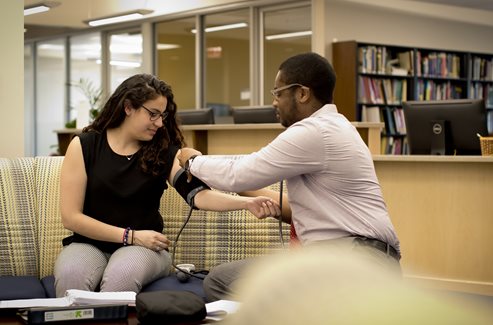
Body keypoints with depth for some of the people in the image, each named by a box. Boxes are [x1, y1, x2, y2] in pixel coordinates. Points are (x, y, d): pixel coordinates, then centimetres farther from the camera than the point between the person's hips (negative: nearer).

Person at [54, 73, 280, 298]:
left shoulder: (164, 152, 3)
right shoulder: (83, 146, -1)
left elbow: (197, 193, -14)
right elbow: (71, 217, -5)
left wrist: (247, 202, -32)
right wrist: (131, 236, -11)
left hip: (142, 248, 1)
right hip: (89, 243, -1)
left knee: (122, 275, -34)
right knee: (71, 275, -35)